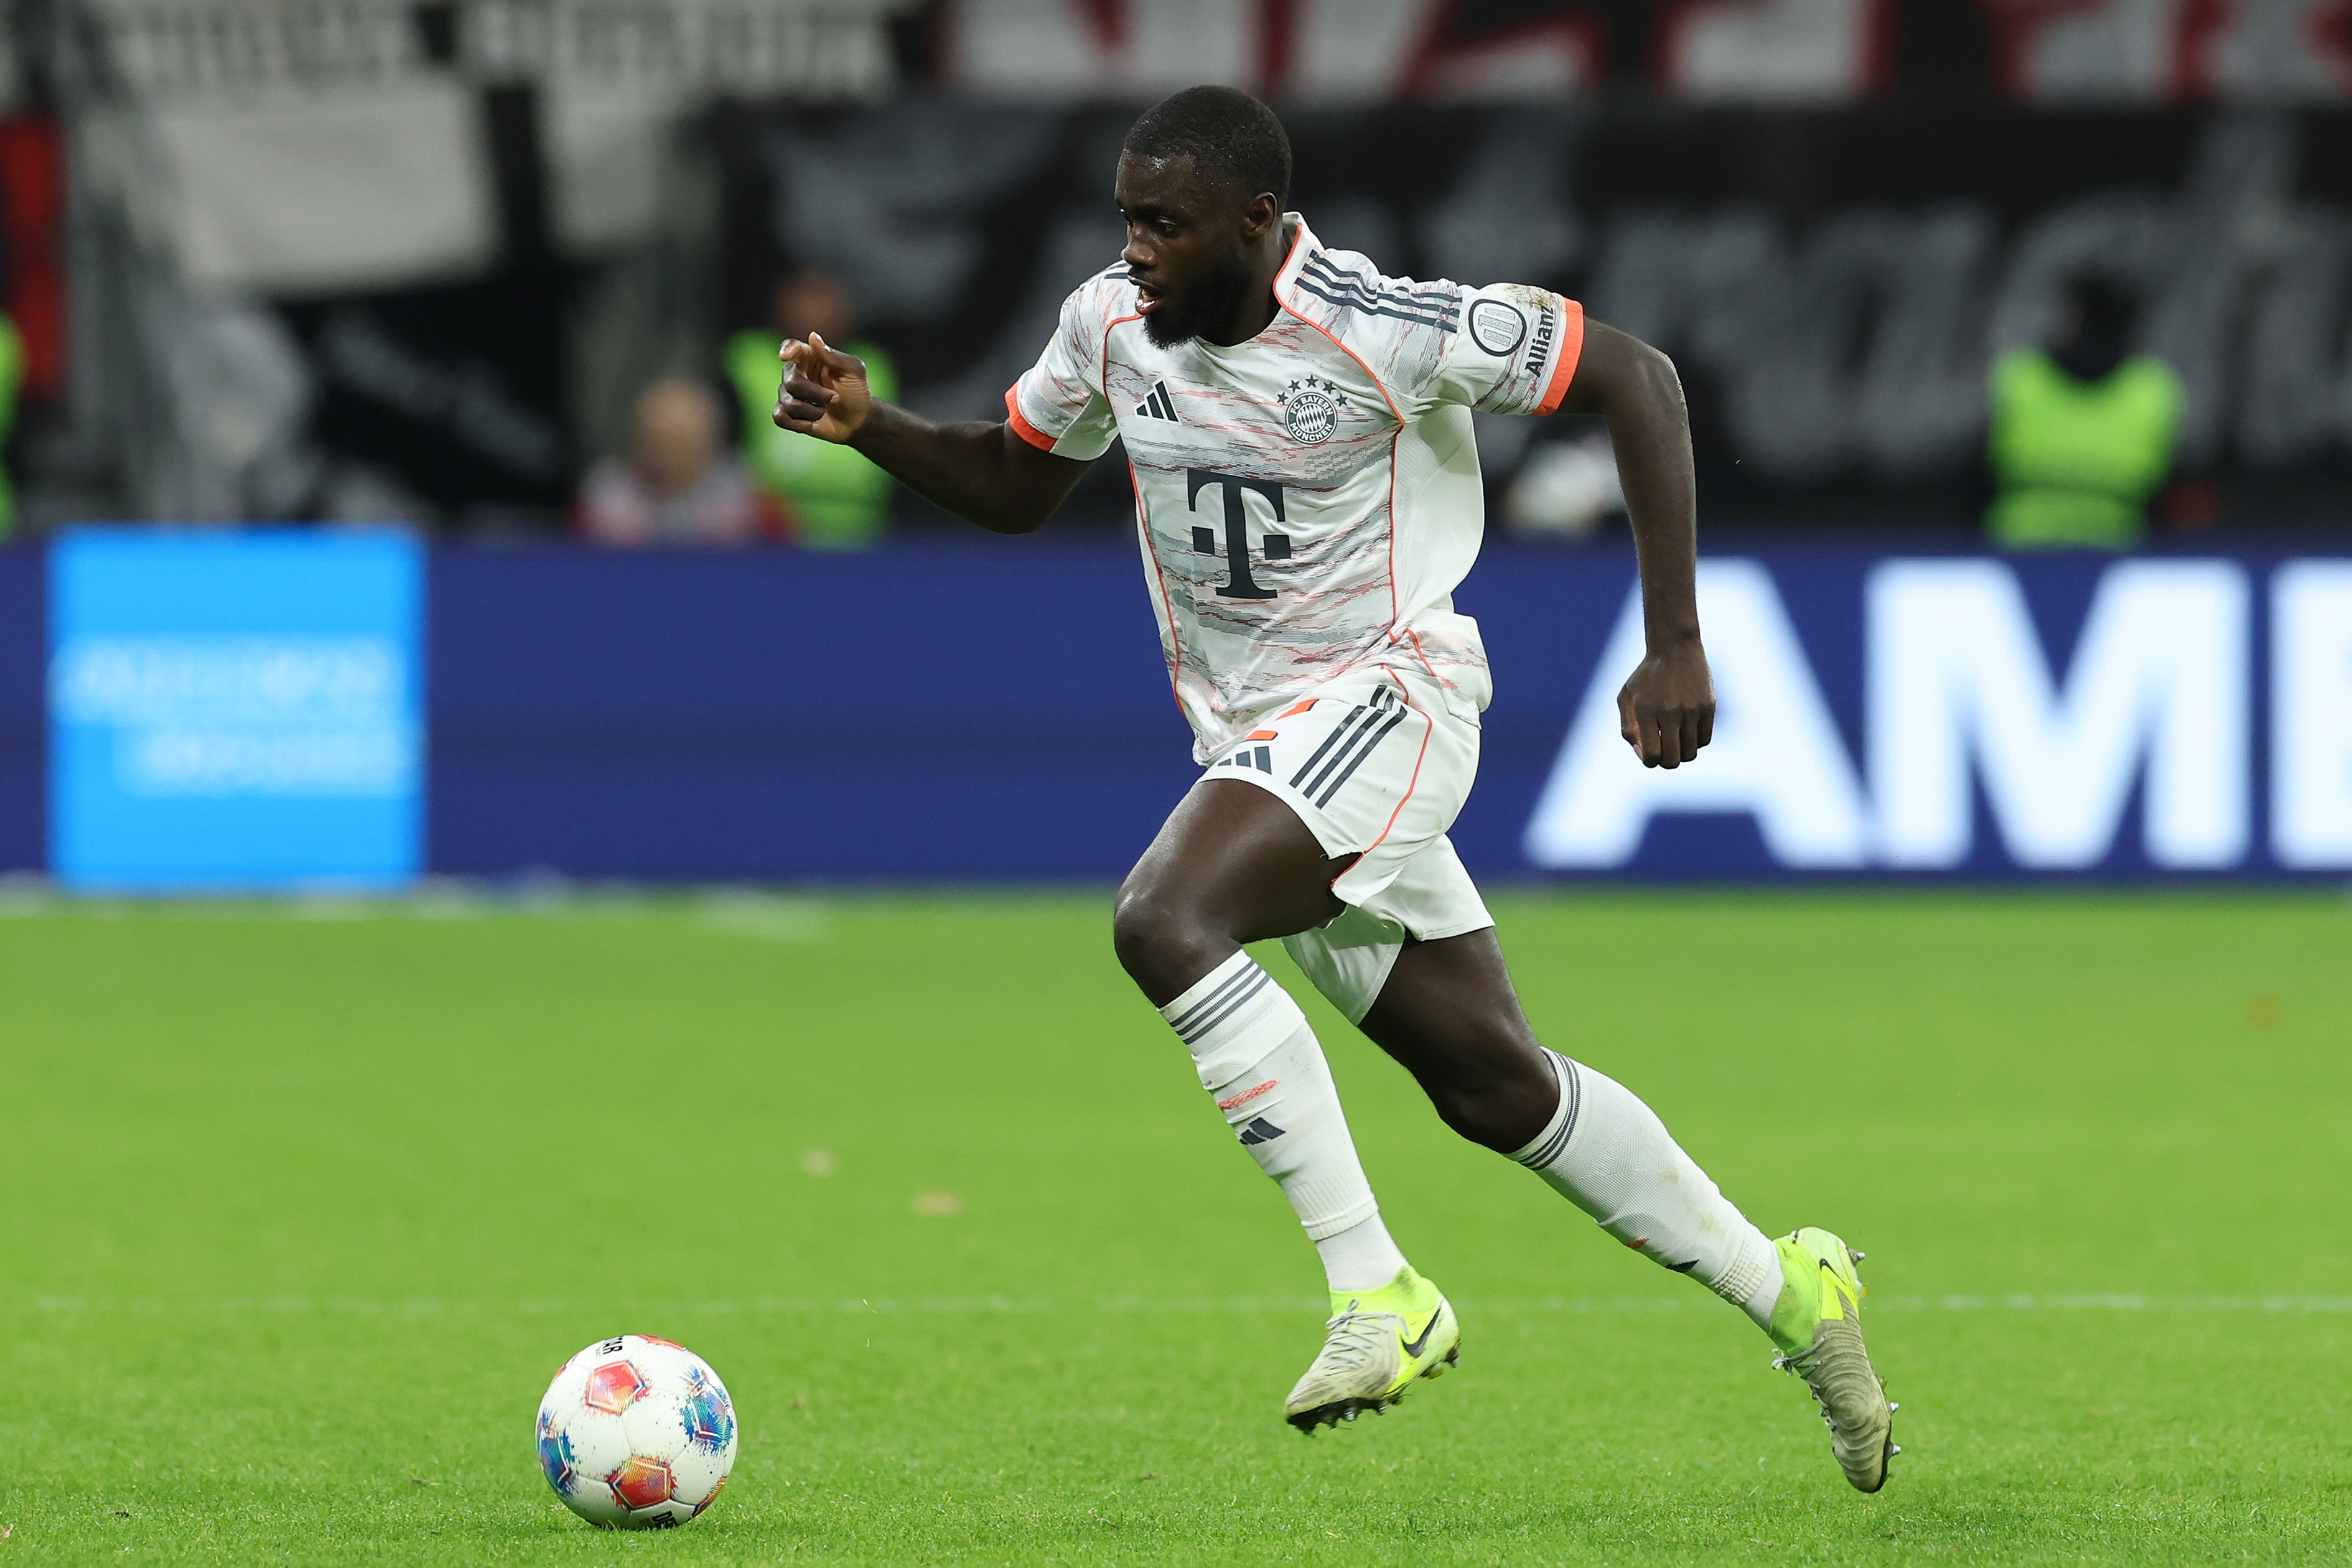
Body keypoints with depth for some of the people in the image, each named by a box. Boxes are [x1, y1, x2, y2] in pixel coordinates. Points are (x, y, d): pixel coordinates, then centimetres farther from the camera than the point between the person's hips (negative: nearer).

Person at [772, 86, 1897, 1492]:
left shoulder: (1382, 330, -20)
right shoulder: (1112, 323, -1)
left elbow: (1636, 378, -13)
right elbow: (1015, 486, 17)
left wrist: (1676, 646, -16)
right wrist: (868, 423, -3)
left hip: (1386, 697, -7)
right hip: (1253, 737, 7)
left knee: (1165, 920, -29)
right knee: (1495, 1086, 10)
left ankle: (1378, 1294, -25)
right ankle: (1787, 1291, 27)